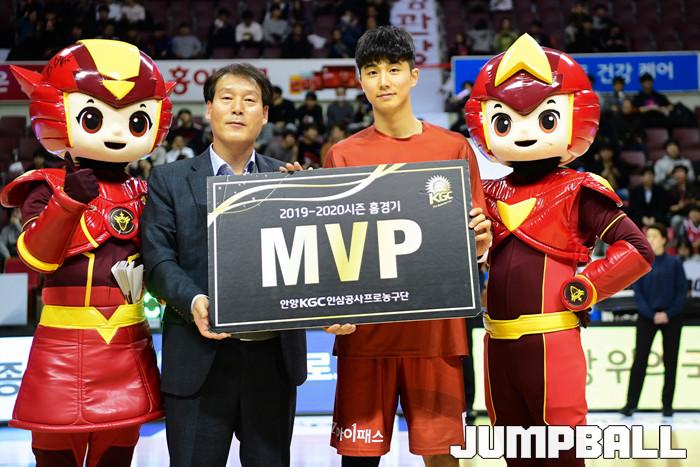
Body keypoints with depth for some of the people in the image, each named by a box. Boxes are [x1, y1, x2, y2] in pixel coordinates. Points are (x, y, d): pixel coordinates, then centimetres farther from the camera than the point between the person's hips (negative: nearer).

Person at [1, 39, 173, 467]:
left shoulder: (142, 195, 9)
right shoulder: (48, 189, -4)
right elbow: (36, 255, -18)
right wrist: (68, 201, -28)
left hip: (128, 346, 4)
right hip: (65, 345, -4)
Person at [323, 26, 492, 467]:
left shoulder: (454, 148, 6)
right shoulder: (343, 156, 6)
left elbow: (474, 247, 10)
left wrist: (480, 238, -13)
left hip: (436, 326, 0)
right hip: (365, 327, 0)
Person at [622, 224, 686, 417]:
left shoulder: (674, 263, -1)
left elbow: (682, 291, -1)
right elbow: (637, 292, -1)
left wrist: (668, 314, -12)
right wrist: (652, 314, -12)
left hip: (671, 318, 0)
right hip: (646, 318, 0)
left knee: (670, 362, 4)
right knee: (640, 360, -3)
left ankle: (667, 404, 13)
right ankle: (631, 404, 0)